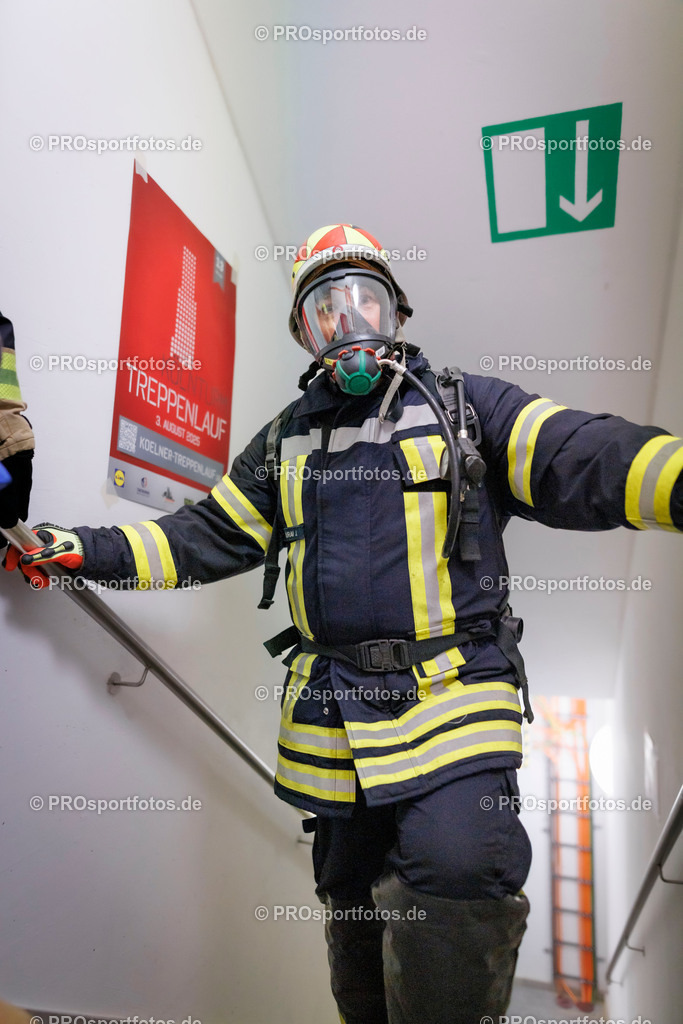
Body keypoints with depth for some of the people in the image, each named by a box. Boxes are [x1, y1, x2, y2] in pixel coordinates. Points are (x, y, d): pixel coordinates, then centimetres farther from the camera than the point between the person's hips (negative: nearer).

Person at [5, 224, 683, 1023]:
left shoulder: (465, 408, 3)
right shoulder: (286, 441, 13)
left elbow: (584, 459, -10)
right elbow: (206, 536, 14)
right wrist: (90, 550, 7)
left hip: (451, 698, -3)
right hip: (333, 718, 4)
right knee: (351, 906, 18)